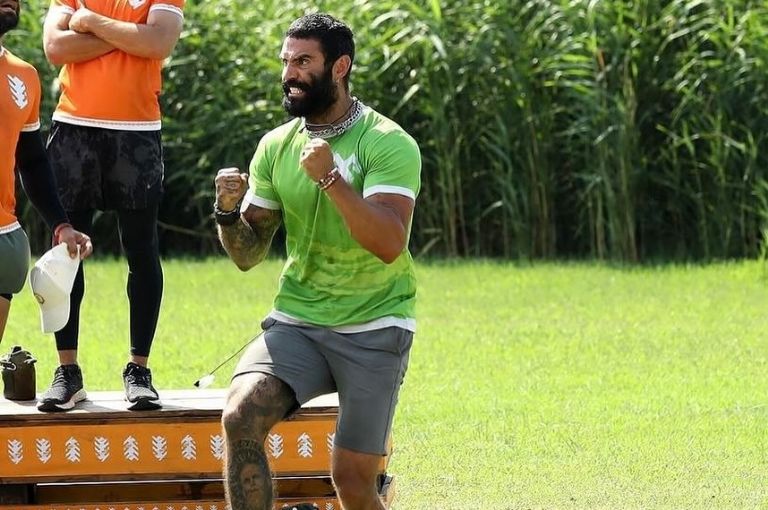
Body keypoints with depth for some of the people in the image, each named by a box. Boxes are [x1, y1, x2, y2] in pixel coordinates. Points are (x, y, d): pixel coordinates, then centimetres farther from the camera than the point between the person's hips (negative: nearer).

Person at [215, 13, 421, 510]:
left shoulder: (388, 144, -10)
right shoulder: (277, 146, 6)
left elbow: (390, 243, -23)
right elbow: (248, 254, 9)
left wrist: (330, 178, -31)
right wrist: (229, 211, -12)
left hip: (373, 328, -4)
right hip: (297, 321, 4)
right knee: (241, 418, -23)